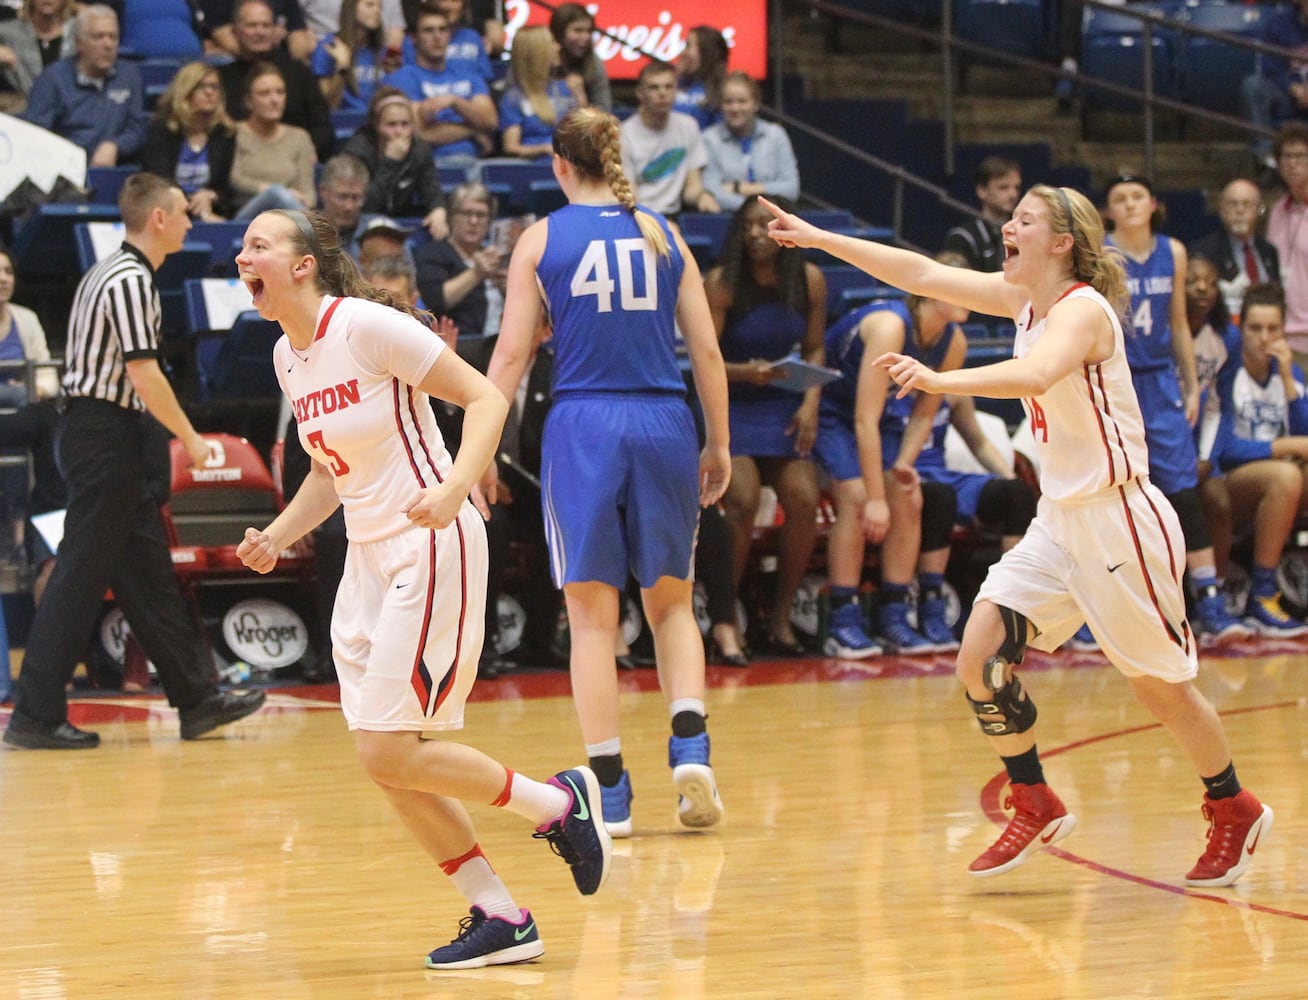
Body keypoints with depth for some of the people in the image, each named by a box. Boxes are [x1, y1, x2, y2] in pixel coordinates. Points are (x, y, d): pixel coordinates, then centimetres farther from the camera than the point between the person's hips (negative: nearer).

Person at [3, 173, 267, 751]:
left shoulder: (115, 272, 16)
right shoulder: (131, 279, -15)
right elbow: (145, 376, -20)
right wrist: (190, 438, -11)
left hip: (105, 439, 10)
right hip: (104, 436, -10)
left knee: (149, 572, 11)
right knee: (81, 574, -7)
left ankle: (197, 700, 15)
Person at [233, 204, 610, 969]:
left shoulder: (368, 325, -15)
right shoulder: (288, 356, 10)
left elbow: (486, 398, -15)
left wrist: (455, 488, -30)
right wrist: (277, 536, 6)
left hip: (430, 549, -9)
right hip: (369, 558, 9)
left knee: (389, 753, -12)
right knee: (389, 766, 4)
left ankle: (561, 802, 7)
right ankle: (502, 920, 14)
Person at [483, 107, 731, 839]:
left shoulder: (542, 239, 4)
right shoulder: (663, 236, 9)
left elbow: (513, 353, -1)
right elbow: (707, 351, 8)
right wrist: (719, 445, 16)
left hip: (583, 426, -2)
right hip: (664, 423, 2)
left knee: (593, 613, 3)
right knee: (671, 601, 14)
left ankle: (609, 789, 1)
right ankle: (691, 744, -7)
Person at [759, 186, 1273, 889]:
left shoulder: (1083, 309, -19)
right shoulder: (1026, 299, 6)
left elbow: (1034, 376, -39)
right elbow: (923, 275, 9)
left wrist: (939, 381, -51)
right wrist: (818, 239, 6)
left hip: (1120, 519, -8)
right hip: (1060, 518, 8)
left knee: (1159, 687, 4)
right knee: (981, 658, -5)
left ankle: (1235, 811, 26)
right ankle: (1035, 809, 10)